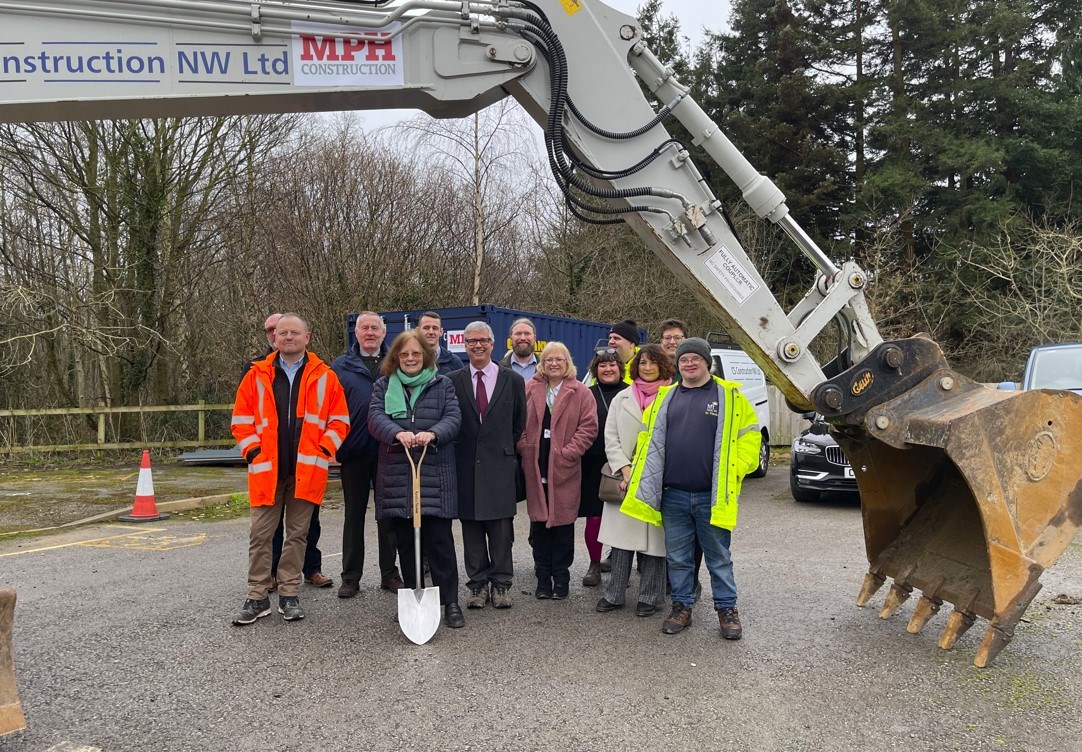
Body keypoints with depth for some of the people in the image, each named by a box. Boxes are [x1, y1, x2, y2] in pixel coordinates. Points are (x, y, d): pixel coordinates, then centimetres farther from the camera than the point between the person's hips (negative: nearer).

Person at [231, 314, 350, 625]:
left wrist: (322, 452, -6)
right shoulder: (257, 375, 6)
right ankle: (257, 597, 14)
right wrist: (254, 451, -4)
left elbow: (339, 421, 4)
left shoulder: (324, 377, 3)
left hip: (306, 470, 0)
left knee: (297, 533, 9)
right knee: (260, 534, 3)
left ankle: (289, 594, 20)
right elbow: (241, 419, 7)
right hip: (266, 469, 1)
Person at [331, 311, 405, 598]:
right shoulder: (340, 367, 5)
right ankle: (351, 577, 17)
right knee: (354, 515, 8)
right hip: (354, 453, 0)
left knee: (389, 515, 9)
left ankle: (390, 573, 20)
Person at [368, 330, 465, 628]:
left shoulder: (442, 385, 9)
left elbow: (453, 417, -3)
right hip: (396, 474, 2)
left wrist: (432, 433, -25)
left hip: (434, 473, -2)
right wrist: (397, 433, -26)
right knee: (405, 541, 9)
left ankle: (450, 602, 5)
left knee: (439, 539, -3)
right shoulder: (383, 386, 11)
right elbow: (375, 417, -4)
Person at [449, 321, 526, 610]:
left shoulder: (512, 380, 5)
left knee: (501, 529, 2)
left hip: (500, 465, -1)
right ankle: (477, 584, 16)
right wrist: (458, 453, 2)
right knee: (471, 528, 6)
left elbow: (519, 425, 11)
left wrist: (505, 450, 9)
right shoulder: (453, 381, 5)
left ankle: (500, 584, 13)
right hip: (467, 466, 1)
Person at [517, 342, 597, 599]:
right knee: (539, 521, 6)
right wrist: (525, 448, -3)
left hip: (564, 467, -2)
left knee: (563, 521, 4)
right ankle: (543, 576, 18)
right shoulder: (529, 389, 8)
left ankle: (561, 577, 17)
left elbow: (588, 427, -4)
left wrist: (569, 452, -11)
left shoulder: (581, 393, 2)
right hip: (535, 467, 2)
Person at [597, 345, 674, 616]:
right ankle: (614, 594, 15)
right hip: (625, 479, 3)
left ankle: (650, 596, 17)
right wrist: (626, 470, -5)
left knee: (654, 538, 3)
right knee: (621, 536, 4)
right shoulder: (622, 398, 12)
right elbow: (611, 438, 8)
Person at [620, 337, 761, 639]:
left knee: (719, 557, 8)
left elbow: (749, 436, 0)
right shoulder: (665, 397, 10)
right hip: (672, 495, 3)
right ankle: (681, 606, 25)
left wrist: (736, 470, -10)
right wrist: (637, 474, 7)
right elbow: (649, 438, 16)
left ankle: (727, 608, 21)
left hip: (713, 495, -3)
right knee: (677, 557, 12)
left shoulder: (729, 395, 1)